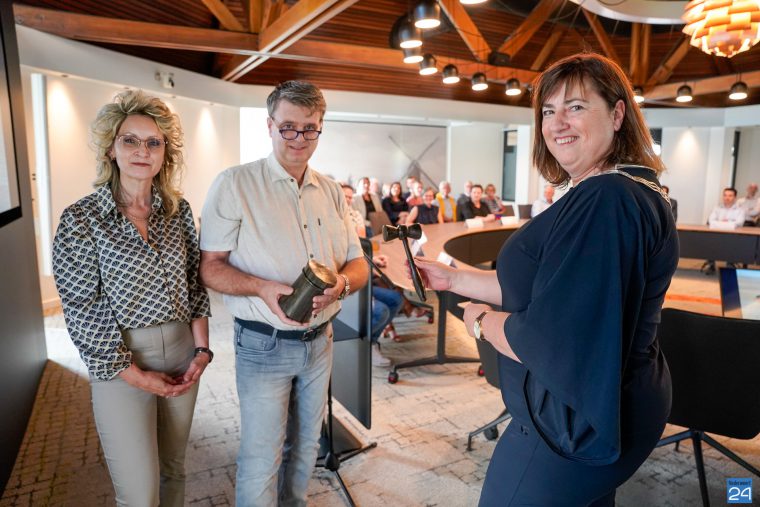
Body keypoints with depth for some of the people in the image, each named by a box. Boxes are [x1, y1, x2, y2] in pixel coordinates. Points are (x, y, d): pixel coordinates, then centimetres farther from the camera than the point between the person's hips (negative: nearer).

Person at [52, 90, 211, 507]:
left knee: (172, 471, 19)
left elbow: (194, 283, 7)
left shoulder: (179, 210, 2)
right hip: (120, 361, -4)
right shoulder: (81, 219, -10)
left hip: (182, 352, 4)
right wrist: (135, 374, -11)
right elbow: (82, 311, -10)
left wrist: (201, 348, -2)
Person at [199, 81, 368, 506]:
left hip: (320, 341, 5)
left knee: (305, 448, 21)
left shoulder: (332, 192, 5)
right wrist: (262, 287, -27)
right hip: (264, 345, -5)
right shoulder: (235, 185, -9)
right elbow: (210, 266, -10)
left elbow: (358, 264, 6)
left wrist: (340, 284, -17)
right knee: (261, 463, 4)